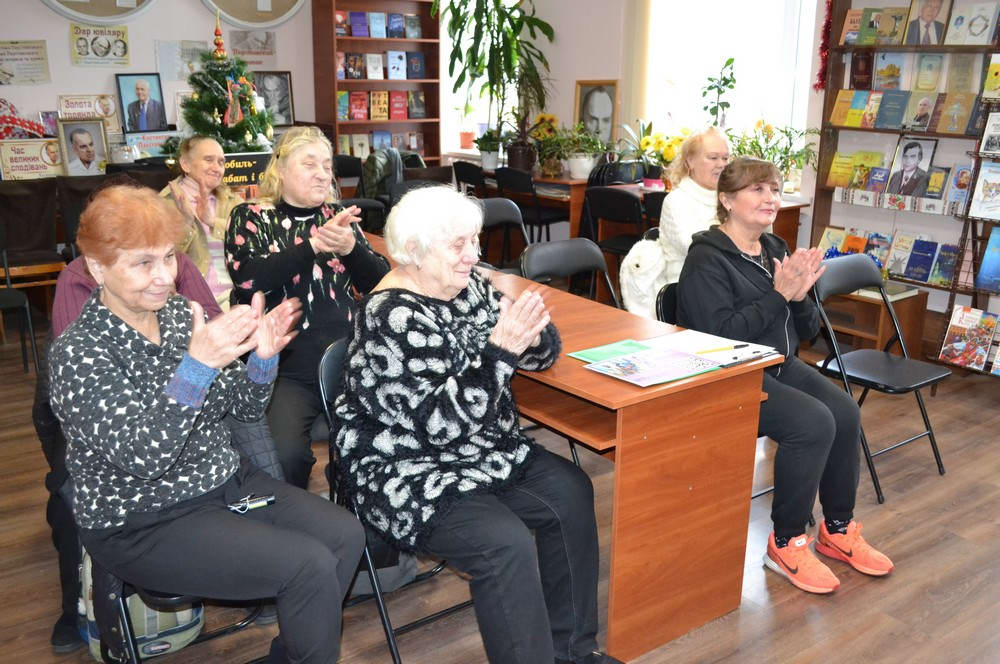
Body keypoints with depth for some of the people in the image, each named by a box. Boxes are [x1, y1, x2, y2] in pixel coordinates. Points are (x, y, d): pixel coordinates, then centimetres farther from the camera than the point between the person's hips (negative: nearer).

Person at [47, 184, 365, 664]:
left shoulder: (181, 313, 2)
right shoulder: (78, 352, -17)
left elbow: (245, 407, 6)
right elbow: (141, 457, -28)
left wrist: (263, 357, -16)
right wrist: (197, 365, -38)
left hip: (223, 481, 7)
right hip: (142, 524, -6)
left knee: (346, 534, -8)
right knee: (310, 565, -20)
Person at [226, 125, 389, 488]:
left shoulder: (338, 215, 13)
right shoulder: (250, 217, 5)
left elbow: (381, 283, 5)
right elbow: (247, 280, -13)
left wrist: (350, 247, -16)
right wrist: (314, 244, -21)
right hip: (285, 368, -3)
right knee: (283, 456, -27)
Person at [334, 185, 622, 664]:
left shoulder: (467, 286, 1)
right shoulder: (394, 318, -23)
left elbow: (542, 352, 3)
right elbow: (441, 423, -29)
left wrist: (531, 335, -21)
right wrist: (500, 350, -35)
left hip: (482, 451, 9)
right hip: (408, 473, -9)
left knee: (571, 493, 1)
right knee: (506, 544, -25)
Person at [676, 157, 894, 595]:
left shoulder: (776, 251, 11)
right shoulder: (707, 259, -11)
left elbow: (807, 331, 12)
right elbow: (720, 335, -23)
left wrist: (799, 295, -9)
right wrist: (779, 296, -21)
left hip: (780, 366, 8)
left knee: (845, 412, -15)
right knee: (813, 423, -25)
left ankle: (838, 529, 6)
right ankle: (786, 543, -6)